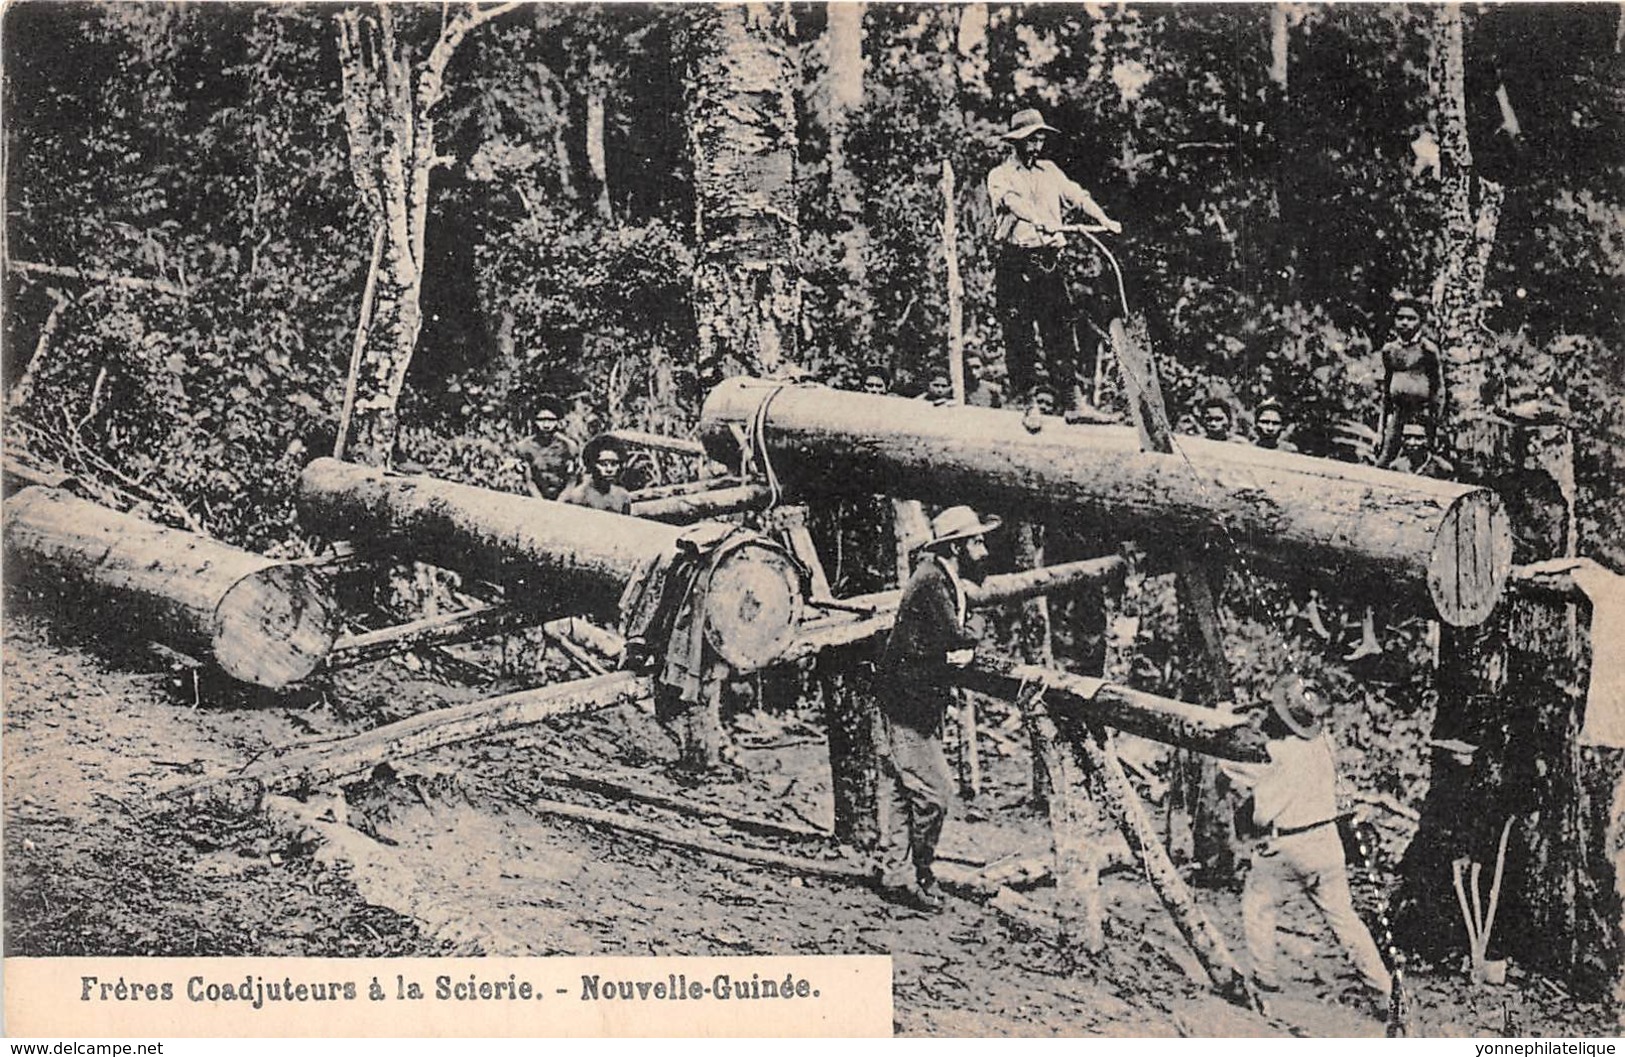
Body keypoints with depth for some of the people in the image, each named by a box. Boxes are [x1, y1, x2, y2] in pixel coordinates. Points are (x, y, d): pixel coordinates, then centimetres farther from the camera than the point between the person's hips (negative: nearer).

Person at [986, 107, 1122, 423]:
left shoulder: (1049, 171, 17)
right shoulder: (1000, 176, 1)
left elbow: (1077, 196, 7)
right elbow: (1014, 202, -19)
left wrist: (1104, 220, -9)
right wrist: (1042, 223, -37)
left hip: (1049, 258, 4)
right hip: (1014, 261, -4)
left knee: (1061, 327, -2)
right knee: (1020, 333, -3)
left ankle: (1071, 401, -2)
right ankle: (1023, 400, 6)